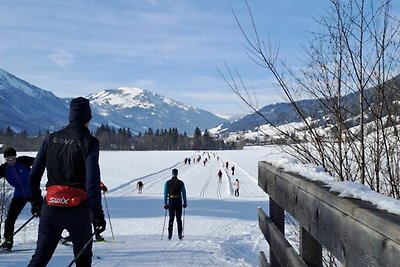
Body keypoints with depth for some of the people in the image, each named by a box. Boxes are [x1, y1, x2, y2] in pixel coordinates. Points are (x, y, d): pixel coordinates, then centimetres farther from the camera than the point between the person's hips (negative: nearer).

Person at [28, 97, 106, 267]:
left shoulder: (51, 139, 6)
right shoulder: (88, 142, -9)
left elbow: (34, 175, 8)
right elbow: (92, 181, -17)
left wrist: (36, 202, 22)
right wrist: (97, 214, -14)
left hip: (51, 208, 4)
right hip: (78, 209, -4)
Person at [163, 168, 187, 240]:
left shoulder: (167, 183, 0)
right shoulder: (181, 182, -3)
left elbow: (165, 194, 1)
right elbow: (184, 193, -1)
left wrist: (165, 203, 5)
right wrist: (185, 203, 6)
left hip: (171, 201, 1)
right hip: (178, 201, -1)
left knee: (171, 218, 10)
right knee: (179, 219, 7)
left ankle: (170, 234, 5)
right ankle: (179, 234, 6)